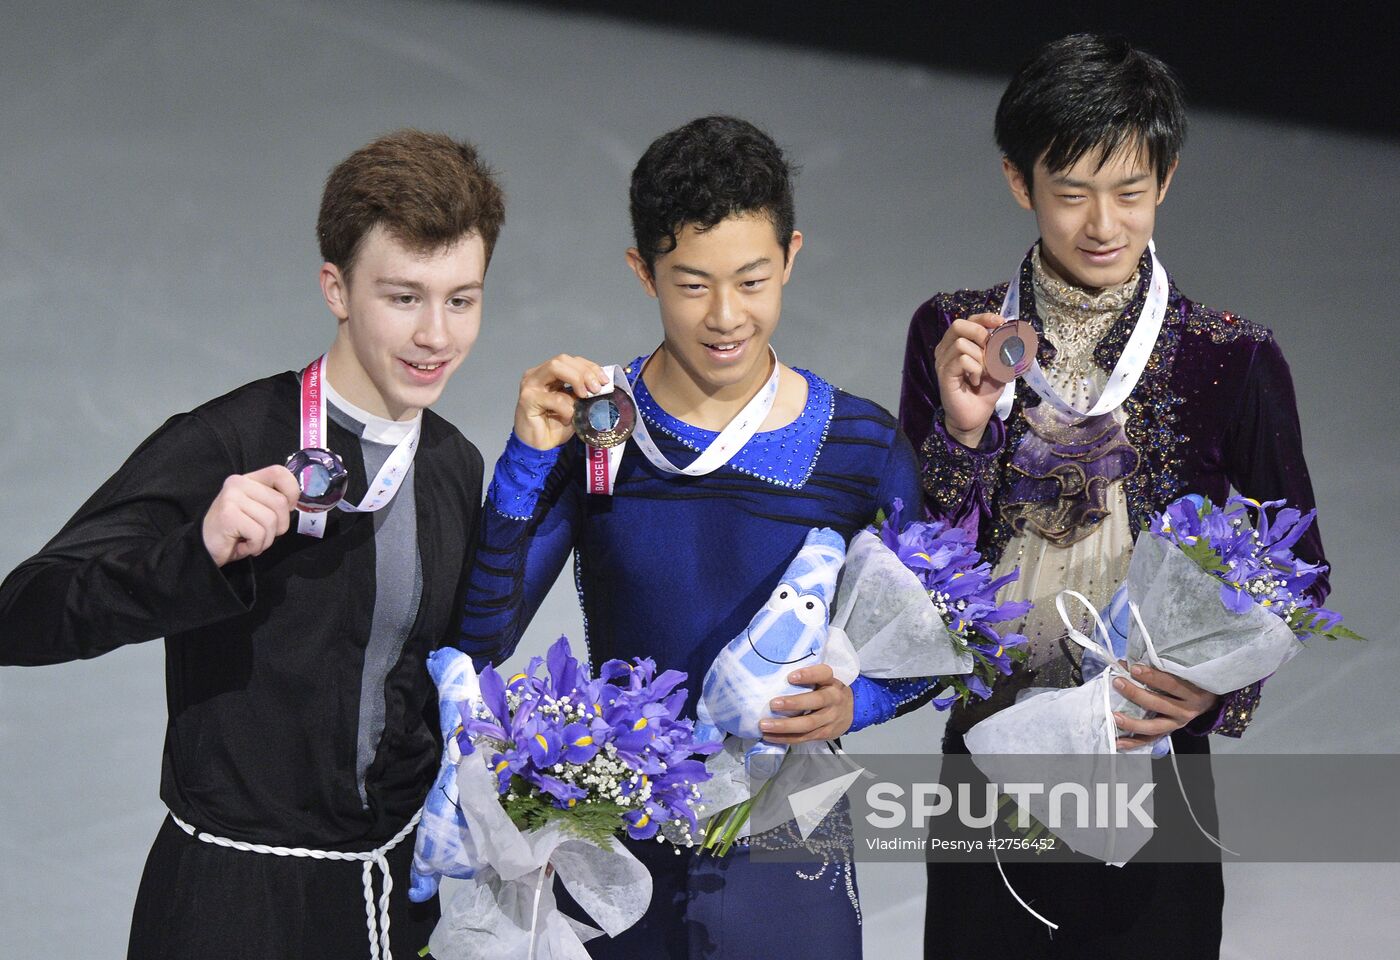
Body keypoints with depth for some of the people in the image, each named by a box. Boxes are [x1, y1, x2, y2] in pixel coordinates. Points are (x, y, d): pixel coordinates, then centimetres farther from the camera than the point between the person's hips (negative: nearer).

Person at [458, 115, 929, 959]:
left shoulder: (862, 449, -6)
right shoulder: (591, 433, -7)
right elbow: (478, 647, -12)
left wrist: (854, 703, -16)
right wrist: (529, 459, -20)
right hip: (618, 850, 0)